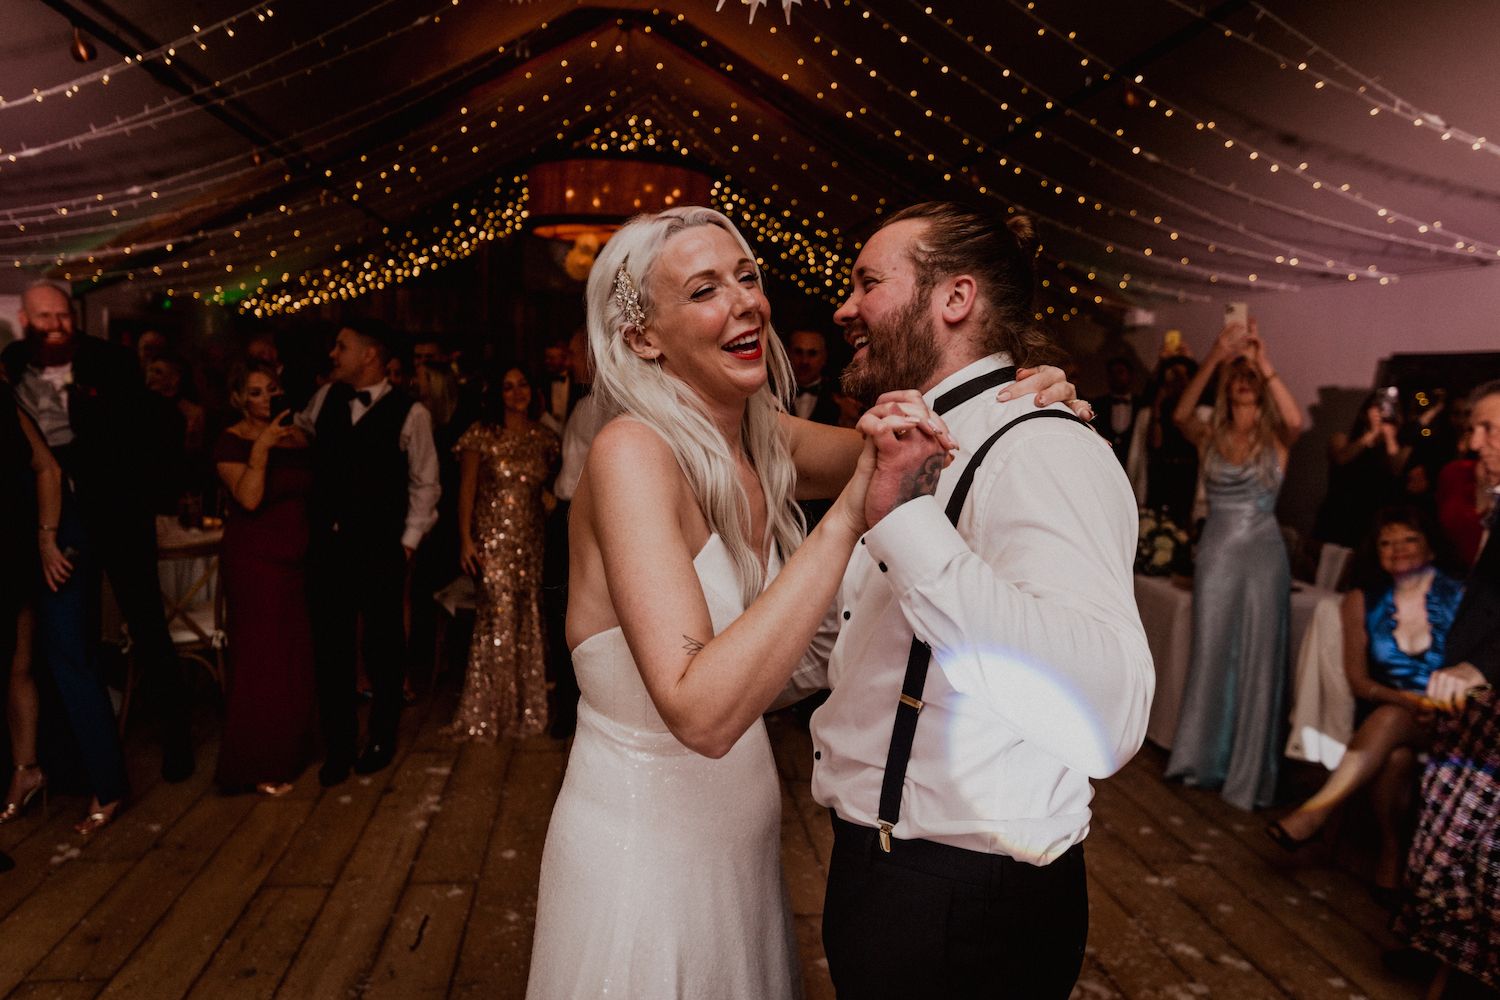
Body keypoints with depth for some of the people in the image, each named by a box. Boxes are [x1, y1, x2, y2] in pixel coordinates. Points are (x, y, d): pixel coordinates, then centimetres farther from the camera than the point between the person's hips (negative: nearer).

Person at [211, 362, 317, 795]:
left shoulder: (297, 437, 9)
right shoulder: (232, 442, -8)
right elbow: (249, 498, -23)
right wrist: (262, 446, -25)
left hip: (295, 560, 6)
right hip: (253, 561, -6)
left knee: (296, 658, 10)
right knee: (261, 660, -1)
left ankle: (288, 750, 26)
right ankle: (258, 766, 13)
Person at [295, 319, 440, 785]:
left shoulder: (409, 413, -6)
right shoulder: (325, 398, 8)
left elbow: (424, 484, -3)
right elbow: (298, 432, 29)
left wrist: (408, 541, -5)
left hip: (380, 548, -4)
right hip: (328, 543, 4)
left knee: (383, 644, 9)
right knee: (330, 646, 8)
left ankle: (382, 737, 29)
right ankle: (337, 744, 22)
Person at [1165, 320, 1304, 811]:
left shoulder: (1275, 439, 0)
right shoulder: (1210, 436, 3)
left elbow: (1296, 420, -23)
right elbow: (1180, 414, -18)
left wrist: (1264, 362, -24)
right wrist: (1215, 357, -24)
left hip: (1263, 554, -1)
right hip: (1215, 553, 1)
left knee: (1258, 660, 3)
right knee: (1210, 656, 10)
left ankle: (1249, 773, 15)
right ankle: (1200, 760, 24)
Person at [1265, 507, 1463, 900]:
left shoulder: (1460, 598, 1)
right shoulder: (1362, 602, 6)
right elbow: (1358, 679, 3)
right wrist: (1403, 699, -16)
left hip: (1445, 724, -2)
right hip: (1383, 713, 2)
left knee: (1391, 722, -36)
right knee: (1397, 755, -34)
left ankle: (1316, 810, -35)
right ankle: (1390, 850, -14)